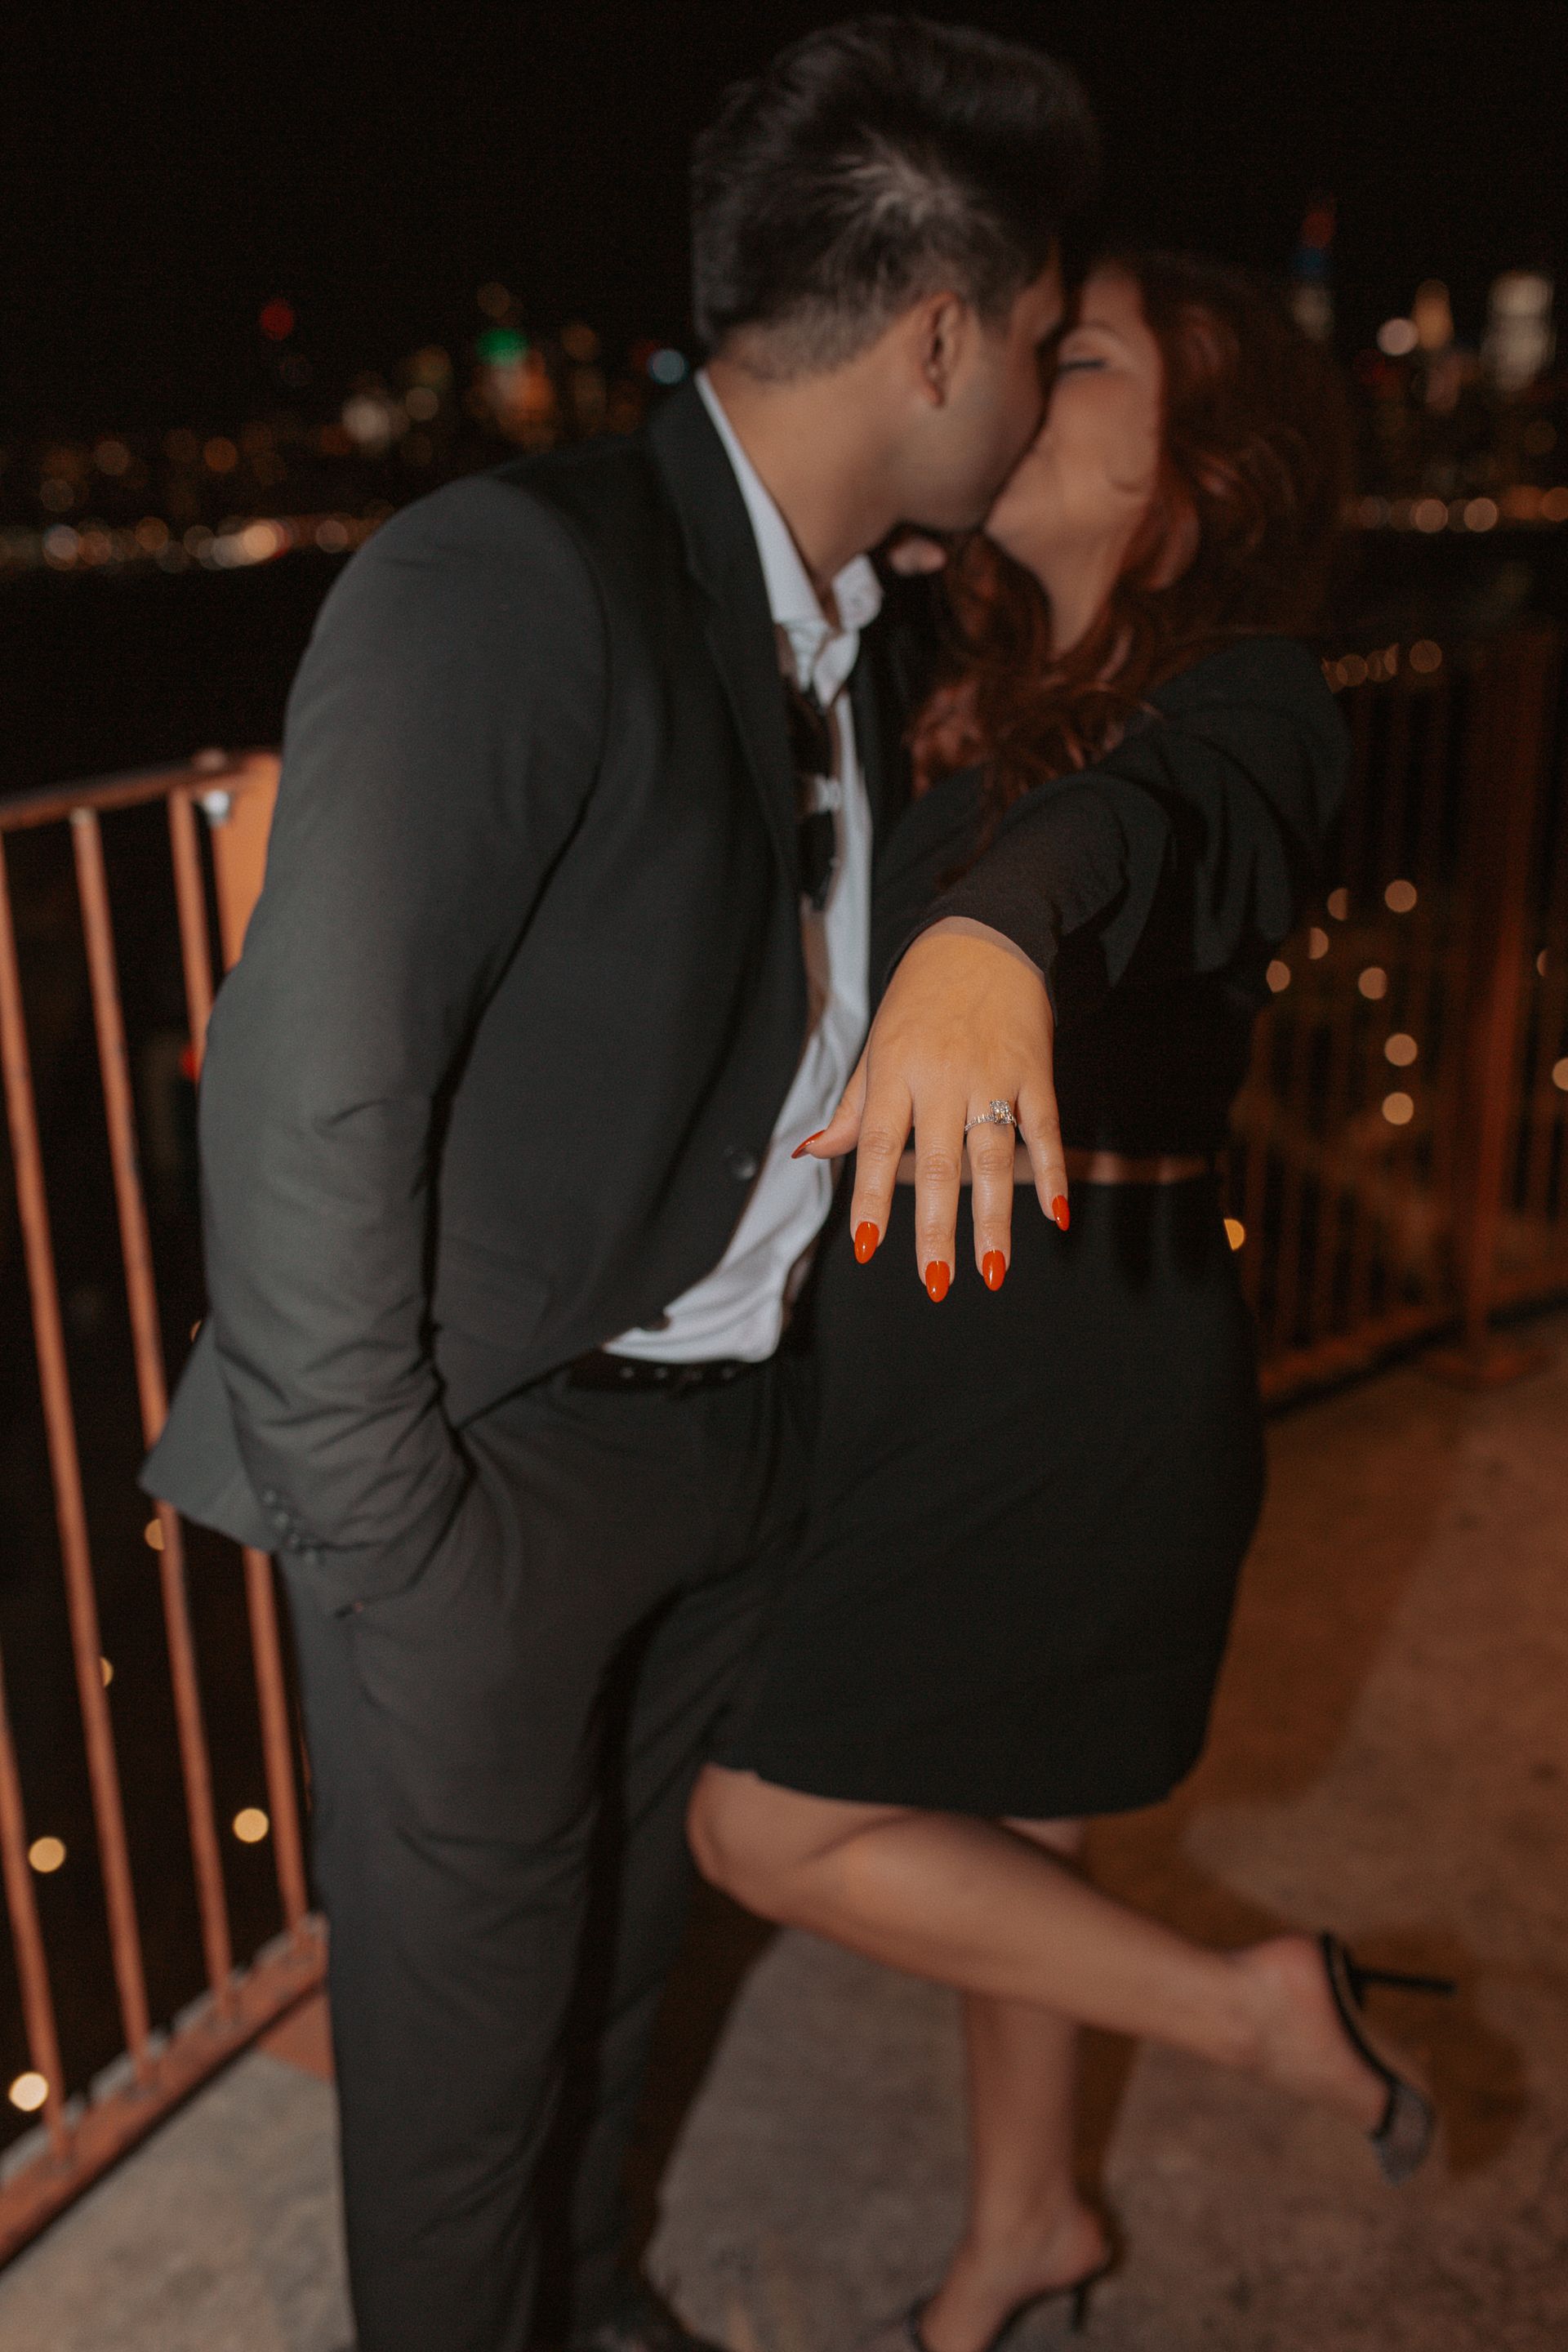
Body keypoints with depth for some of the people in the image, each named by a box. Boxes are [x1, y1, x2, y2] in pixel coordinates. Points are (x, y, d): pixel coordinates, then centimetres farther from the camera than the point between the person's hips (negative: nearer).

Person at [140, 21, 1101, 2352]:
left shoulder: (850, 632, 7)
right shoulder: (513, 577, -21)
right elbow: (307, 1085, -23)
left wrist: (987, 934, 0)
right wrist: (378, 1528, -19)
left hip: (737, 1435, 8)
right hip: (494, 1459, -8)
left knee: (623, 1925, 26)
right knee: (467, 1994, 12)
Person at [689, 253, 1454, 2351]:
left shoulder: (1247, 707, -16)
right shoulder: (995, 697, 8)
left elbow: (1134, 830, -41)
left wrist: (984, 948, -60)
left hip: (1075, 1374, -8)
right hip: (933, 1340, 8)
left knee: (771, 1825, 1)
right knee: (991, 1815, 22)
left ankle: (1261, 2009, 16)